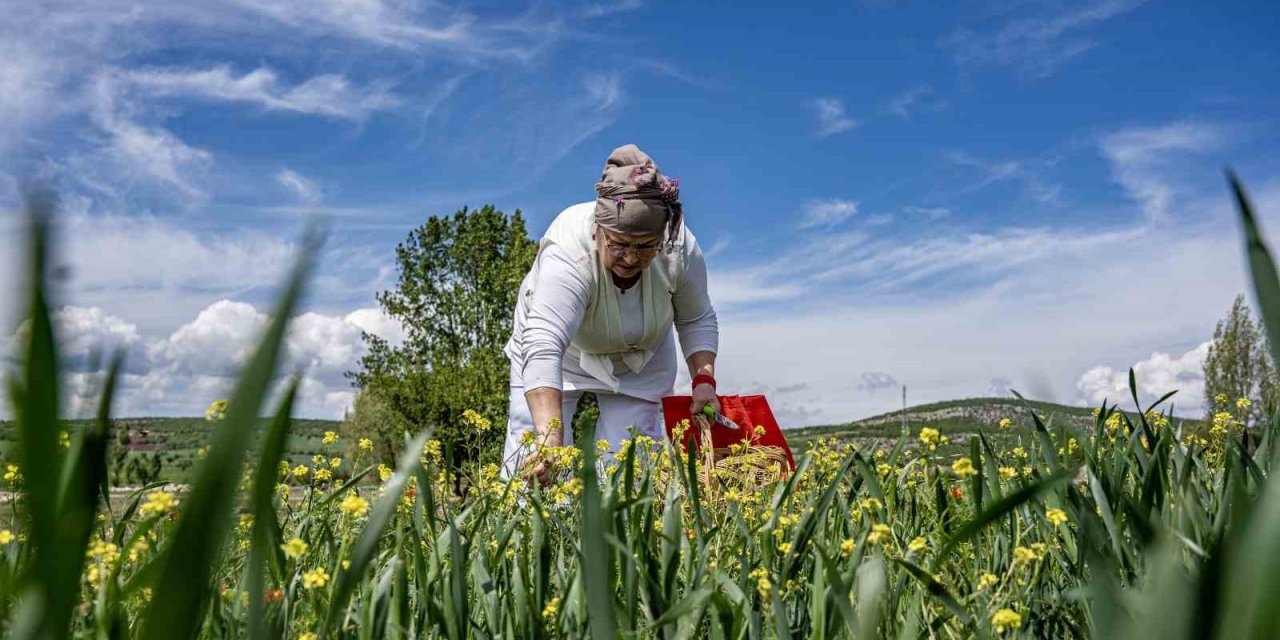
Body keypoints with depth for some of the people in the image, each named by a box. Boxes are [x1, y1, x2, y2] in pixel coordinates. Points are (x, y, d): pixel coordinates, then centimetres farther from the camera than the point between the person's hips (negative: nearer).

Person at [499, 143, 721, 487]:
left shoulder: (681, 248, -28)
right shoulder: (567, 255, -40)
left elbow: (696, 320, -8)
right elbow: (543, 348, -52)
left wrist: (703, 379, -22)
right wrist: (548, 438, -62)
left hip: (638, 361, 3)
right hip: (561, 349, -2)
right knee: (533, 468, -11)